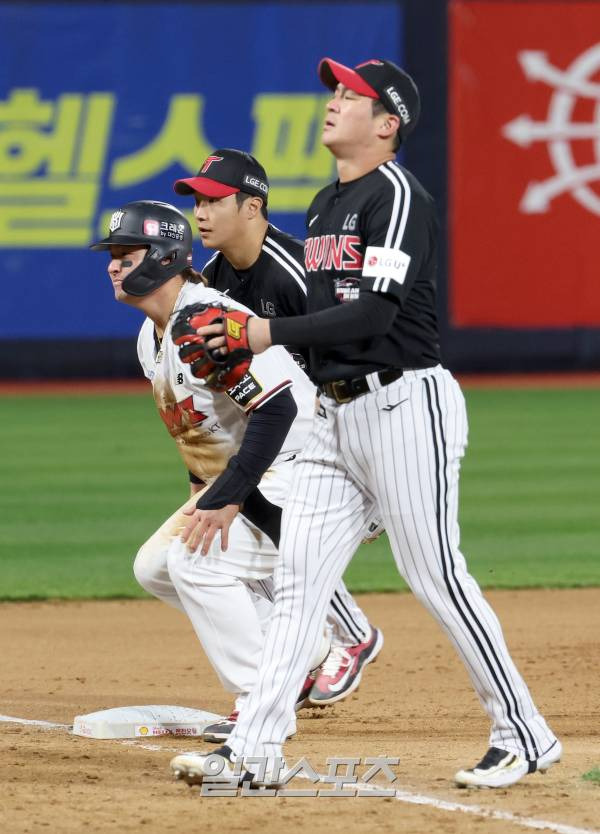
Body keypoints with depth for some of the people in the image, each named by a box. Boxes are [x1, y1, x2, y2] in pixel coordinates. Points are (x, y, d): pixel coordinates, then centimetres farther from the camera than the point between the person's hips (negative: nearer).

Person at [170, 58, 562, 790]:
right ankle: (253, 749, -1)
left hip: (404, 405, -9)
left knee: (434, 575, -6)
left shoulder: (397, 197, -12)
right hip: (336, 413, 9)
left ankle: (525, 736, 5)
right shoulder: (324, 206, 17)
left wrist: (270, 334, -23)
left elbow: (376, 313, -22)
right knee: (297, 577, 2)